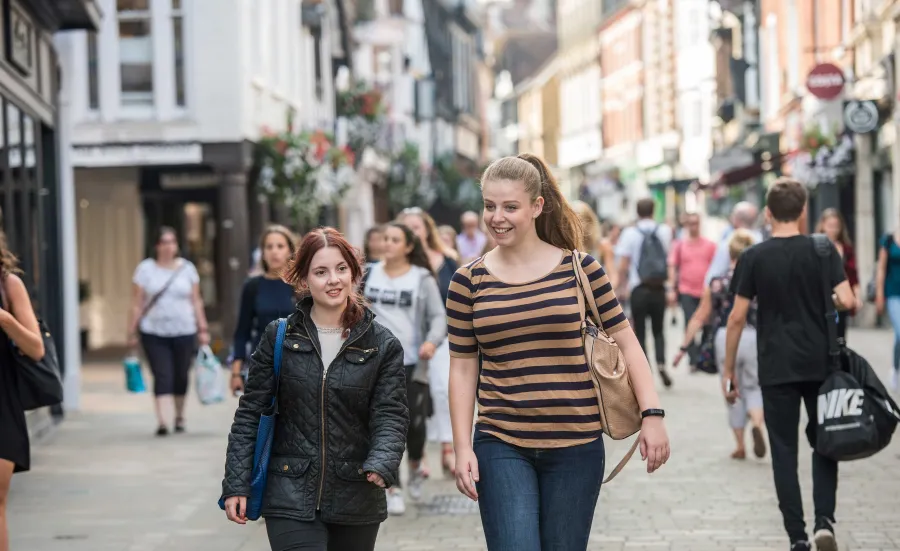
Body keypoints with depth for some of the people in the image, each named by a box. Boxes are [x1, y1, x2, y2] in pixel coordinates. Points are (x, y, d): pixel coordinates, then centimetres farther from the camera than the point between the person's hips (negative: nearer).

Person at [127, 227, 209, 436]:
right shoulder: (145, 269, 1)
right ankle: (162, 421, -16)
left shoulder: (187, 268, 7)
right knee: (162, 377, -11)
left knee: (181, 376, 9)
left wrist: (203, 328, 5)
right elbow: (137, 304, 1)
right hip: (154, 333, -2)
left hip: (184, 332, 2)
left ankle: (179, 416, 28)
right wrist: (132, 332, -2)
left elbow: (196, 301, 9)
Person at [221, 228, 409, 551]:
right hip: (291, 500, -1)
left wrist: (382, 464, -25)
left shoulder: (383, 346, 1)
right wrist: (236, 485, -2)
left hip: (356, 503, 1)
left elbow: (390, 416, -4)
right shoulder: (279, 338, 2)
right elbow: (250, 415, 4)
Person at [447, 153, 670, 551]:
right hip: (501, 447, 0)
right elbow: (462, 369, 5)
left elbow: (625, 342, 3)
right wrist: (462, 448, -1)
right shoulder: (468, 282, 2)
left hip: (576, 445, 0)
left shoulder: (579, 269, 0)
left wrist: (652, 414, -6)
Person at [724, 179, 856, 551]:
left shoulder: (753, 258, -3)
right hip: (820, 364, 1)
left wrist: (728, 370, 4)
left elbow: (737, 317, -4)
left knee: (784, 450, 6)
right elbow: (846, 301, -12)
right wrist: (824, 303, 12)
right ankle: (824, 521, -3)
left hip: (776, 368, -1)